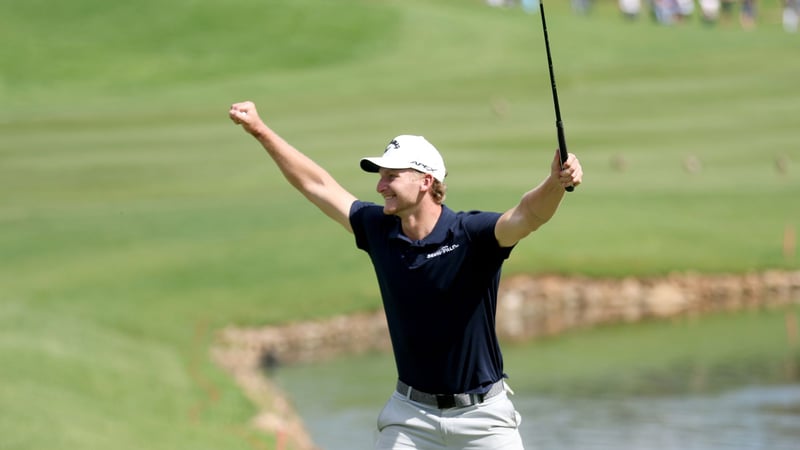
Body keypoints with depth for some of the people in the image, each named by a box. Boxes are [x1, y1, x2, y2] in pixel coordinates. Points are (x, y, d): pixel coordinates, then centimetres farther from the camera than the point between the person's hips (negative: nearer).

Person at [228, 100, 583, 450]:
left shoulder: (472, 235, -15)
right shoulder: (379, 231, 0)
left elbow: (526, 215, -34)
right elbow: (317, 184, 9)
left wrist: (555, 185, -55)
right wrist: (260, 130, 11)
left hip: (481, 413, -4)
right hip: (410, 413, 4)